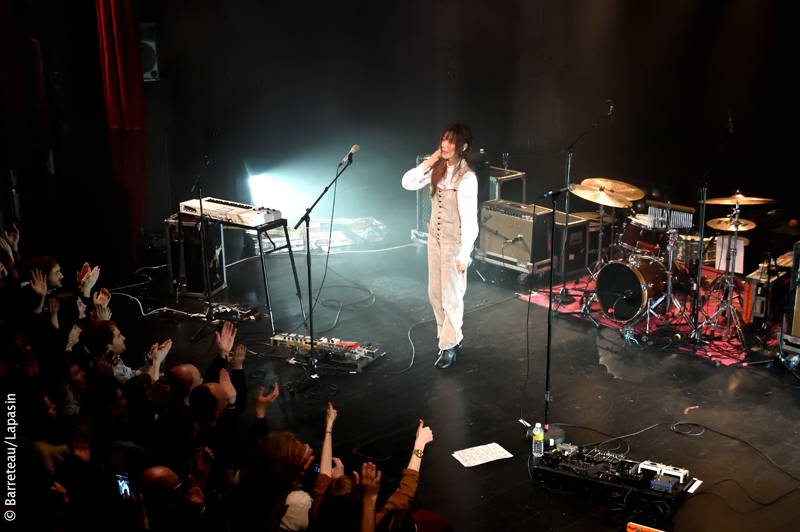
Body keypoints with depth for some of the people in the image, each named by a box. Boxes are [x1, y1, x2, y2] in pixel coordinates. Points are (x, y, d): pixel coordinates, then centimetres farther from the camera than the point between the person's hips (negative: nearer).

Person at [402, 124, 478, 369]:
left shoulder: (466, 177, -20)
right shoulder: (438, 168, 1)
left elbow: (469, 218, -20)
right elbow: (407, 183, 1)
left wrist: (465, 254, -19)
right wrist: (427, 164, -12)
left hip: (455, 241, -7)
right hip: (436, 236, 7)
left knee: (451, 296, 2)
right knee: (435, 293, 16)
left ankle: (449, 346, 16)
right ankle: (450, 336, 34)